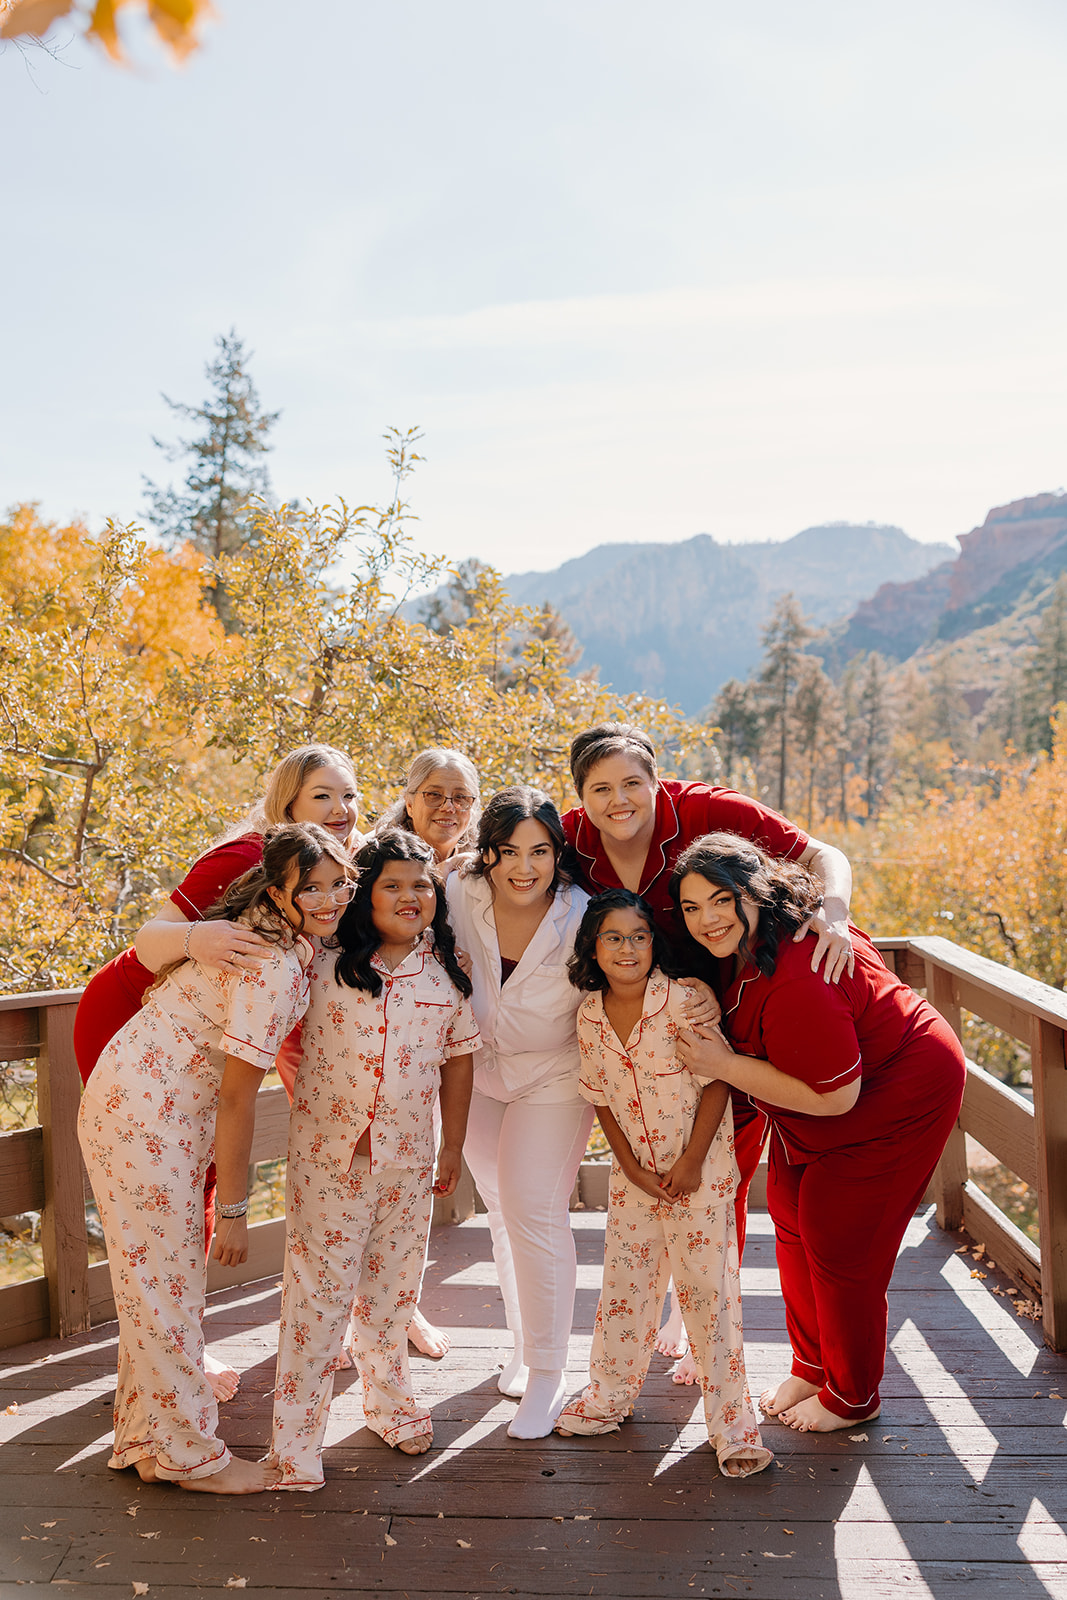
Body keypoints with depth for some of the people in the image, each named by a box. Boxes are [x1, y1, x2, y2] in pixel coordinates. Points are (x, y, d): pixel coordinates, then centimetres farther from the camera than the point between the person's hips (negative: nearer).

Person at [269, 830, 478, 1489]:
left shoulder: (447, 974, 1)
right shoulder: (324, 963, -7)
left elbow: (458, 1059, 9)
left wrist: (454, 1145, 11)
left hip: (407, 1154, 3)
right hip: (328, 1146, -2)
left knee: (393, 1286, 15)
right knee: (320, 1286, 0)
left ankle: (391, 1399, 37)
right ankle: (297, 1435, 12)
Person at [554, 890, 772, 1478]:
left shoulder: (684, 1000, -17)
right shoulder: (589, 1015, -4)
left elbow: (717, 1078, -13)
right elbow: (600, 1097, 5)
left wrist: (691, 1161, -14)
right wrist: (632, 1166, -3)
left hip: (700, 1165, -4)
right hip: (636, 1169, 4)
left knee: (706, 1286, -3)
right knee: (623, 1280, 11)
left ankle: (732, 1423, 11)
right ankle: (609, 1396, 31)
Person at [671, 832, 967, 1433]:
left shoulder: (797, 981, -38)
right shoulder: (744, 944, -10)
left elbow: (833, 1096, -31)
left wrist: (725, 1064, -27)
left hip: (900, 1096, -9)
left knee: (838, 1239, 1)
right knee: (792, 1215, 13)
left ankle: (852, 1397, 25)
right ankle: (811, 1367, 35)